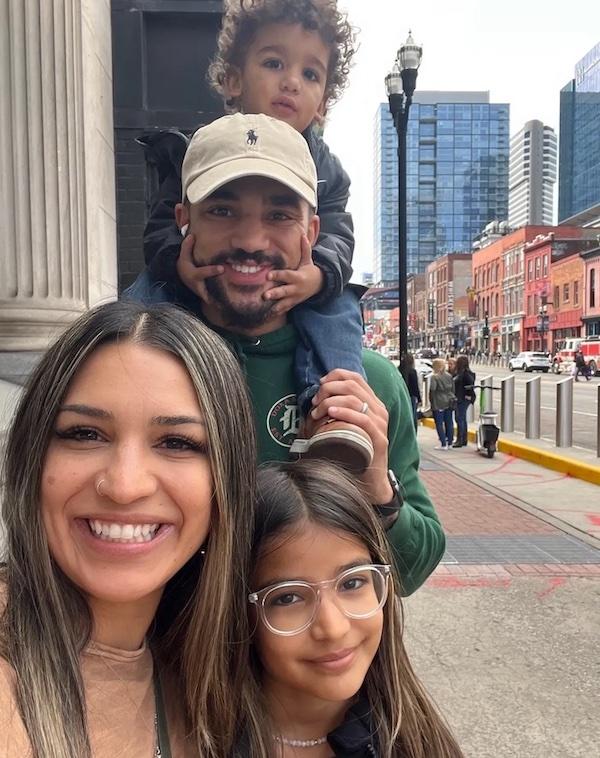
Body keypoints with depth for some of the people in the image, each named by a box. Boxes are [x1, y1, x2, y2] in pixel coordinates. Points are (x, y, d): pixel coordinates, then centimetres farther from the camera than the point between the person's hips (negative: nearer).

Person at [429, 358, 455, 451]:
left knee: (439, 424, 0)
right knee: (449, 423, 11)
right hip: (449, 402, 6)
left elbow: (432, 389, -20)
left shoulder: (434, 377, -12)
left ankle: (443, 444, -2)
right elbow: (453, 389, 10)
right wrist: (451, 397, 16)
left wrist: (431, 400, -9)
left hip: (438, 403, -6)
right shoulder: (449, 376, 8)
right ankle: (449, 443, 17)